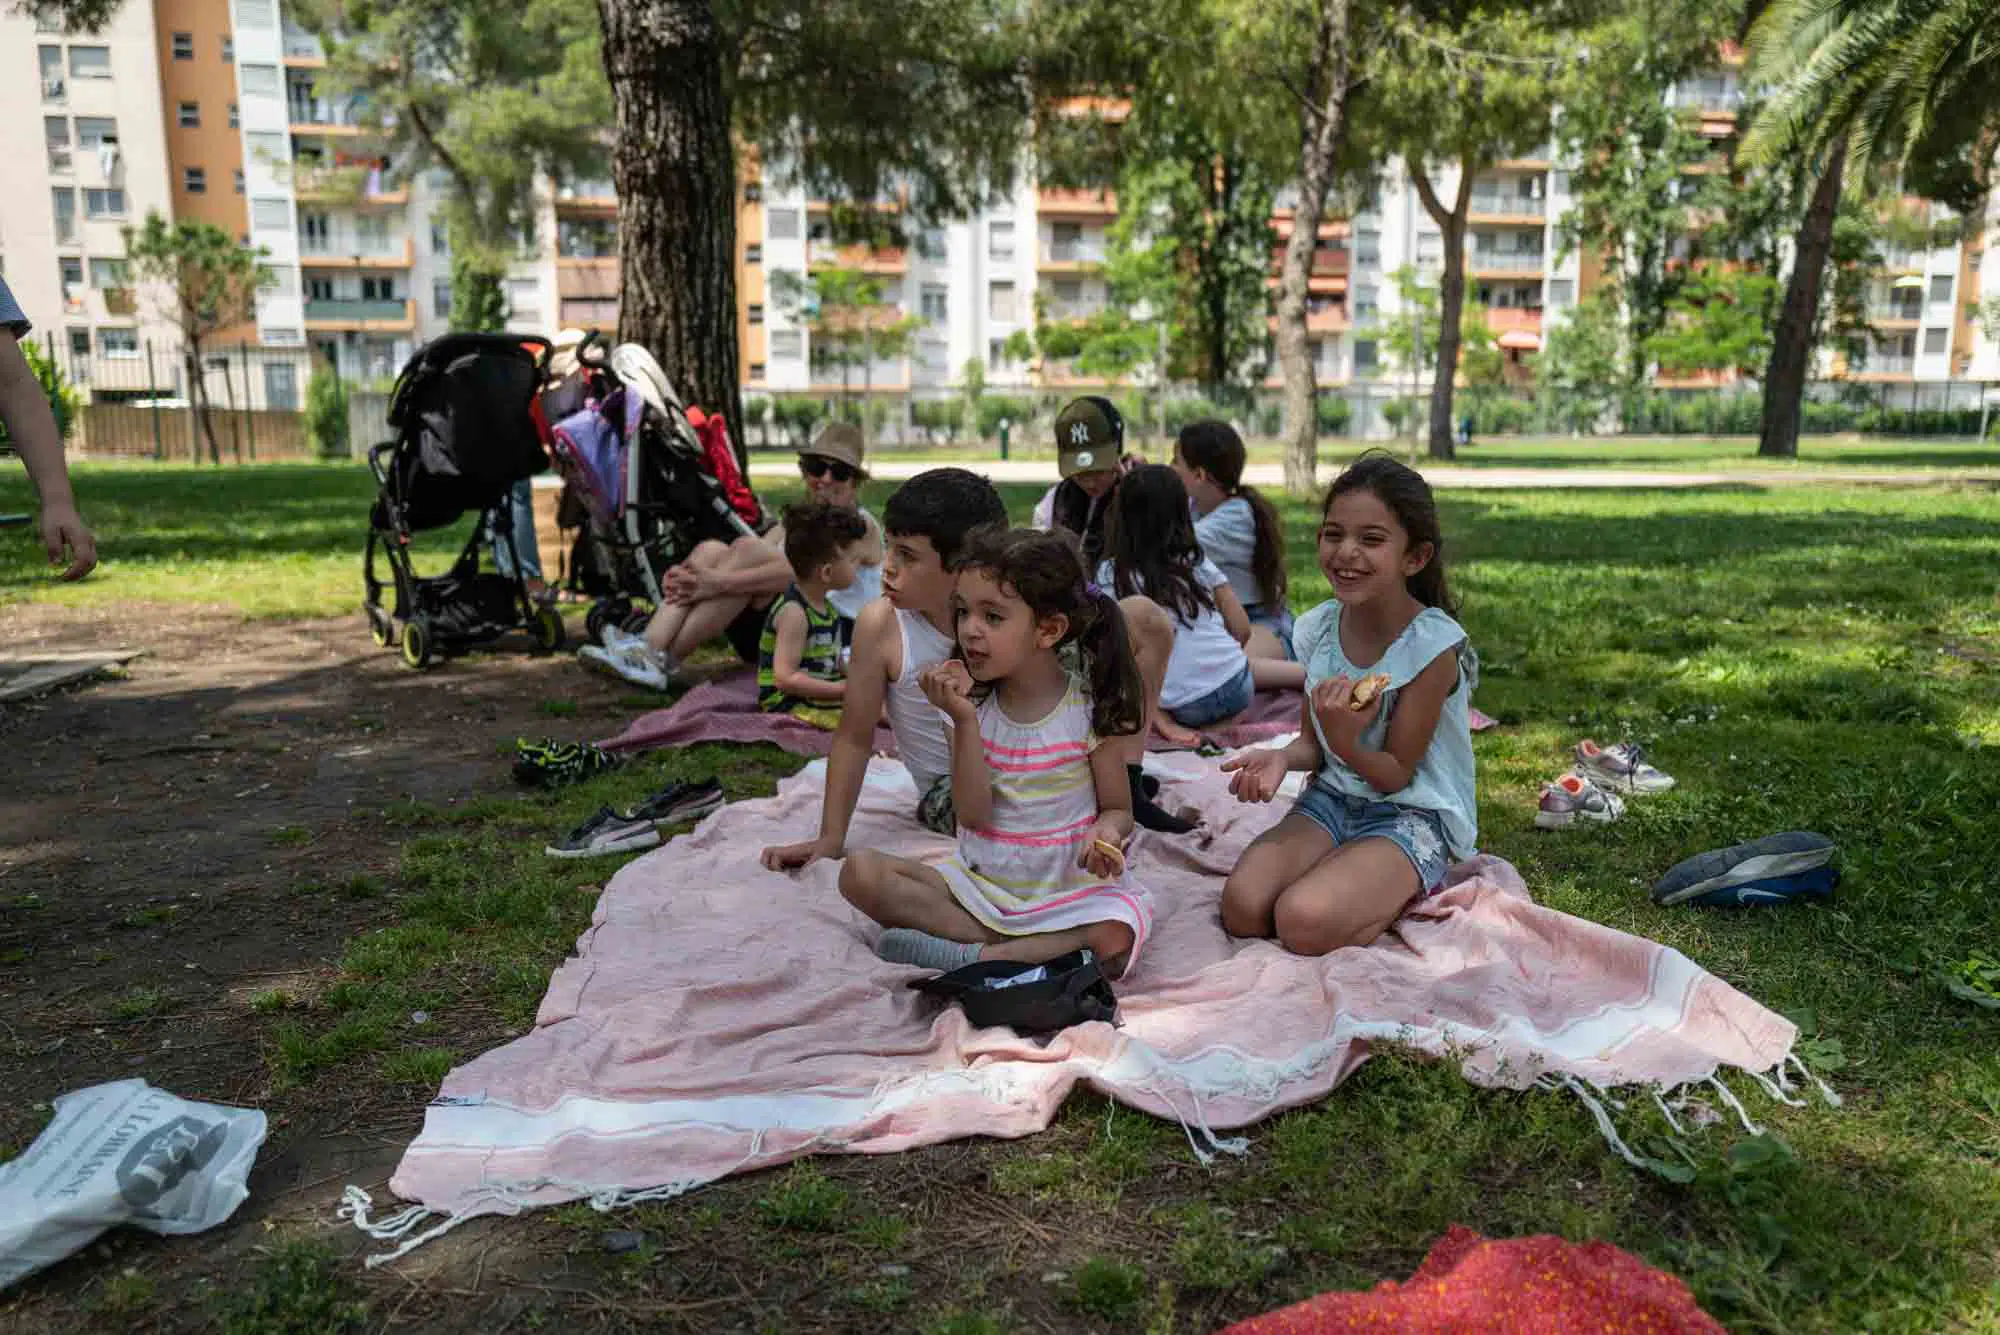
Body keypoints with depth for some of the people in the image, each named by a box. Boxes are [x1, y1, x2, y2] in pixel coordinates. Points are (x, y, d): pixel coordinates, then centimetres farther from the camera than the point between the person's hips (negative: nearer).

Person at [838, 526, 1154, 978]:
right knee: (860, 871, -17)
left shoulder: (1089, 707, -8)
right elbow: (974, 815, -10)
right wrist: (964, 721, -20)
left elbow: (1118, 809, 1)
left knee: (1114, 938, -35)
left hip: (1069, 888, -3)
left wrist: (1106, 832, -23)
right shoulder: (974, 704, 0)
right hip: (981, 882, 3)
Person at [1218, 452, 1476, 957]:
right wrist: (1280, 757, -15)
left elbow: (1395, 773, -12)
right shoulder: (1319, 628, -1)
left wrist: (1344, 742, -34)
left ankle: (1408, 888, 1)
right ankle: (1360, 876, 5)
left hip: (1414, 815, -5)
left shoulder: (1433, 645, -18)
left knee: (1305, 922, -29)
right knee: (1242, 906, -20)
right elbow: (1313, 744, 9)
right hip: (1333, 797, 5)